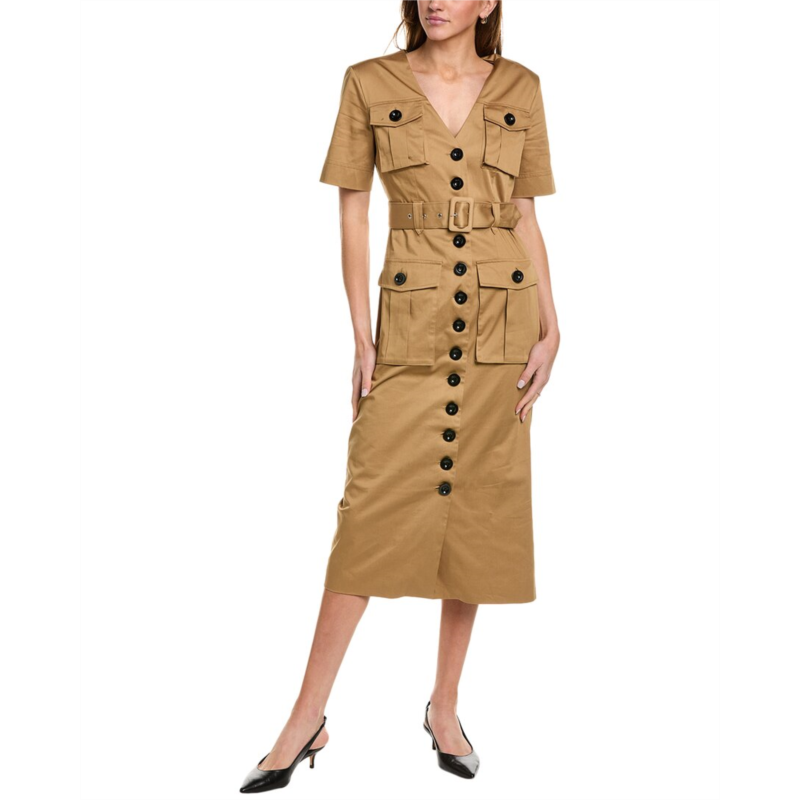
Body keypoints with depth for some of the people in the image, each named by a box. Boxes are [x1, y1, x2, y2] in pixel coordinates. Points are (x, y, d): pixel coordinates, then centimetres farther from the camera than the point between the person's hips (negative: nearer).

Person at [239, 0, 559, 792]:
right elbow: (353, 218, 2)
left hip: (502, 324, 2)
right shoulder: (370, 84, 2)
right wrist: (361, 338, -4)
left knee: (479, 510, 6)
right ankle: (307, 720, 8)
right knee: (374, 511, -4)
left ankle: (445, 706, 22)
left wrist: (549, 328, 1)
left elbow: (526, 218, 9)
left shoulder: (520, 89, 7)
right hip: (411, 324, -2)